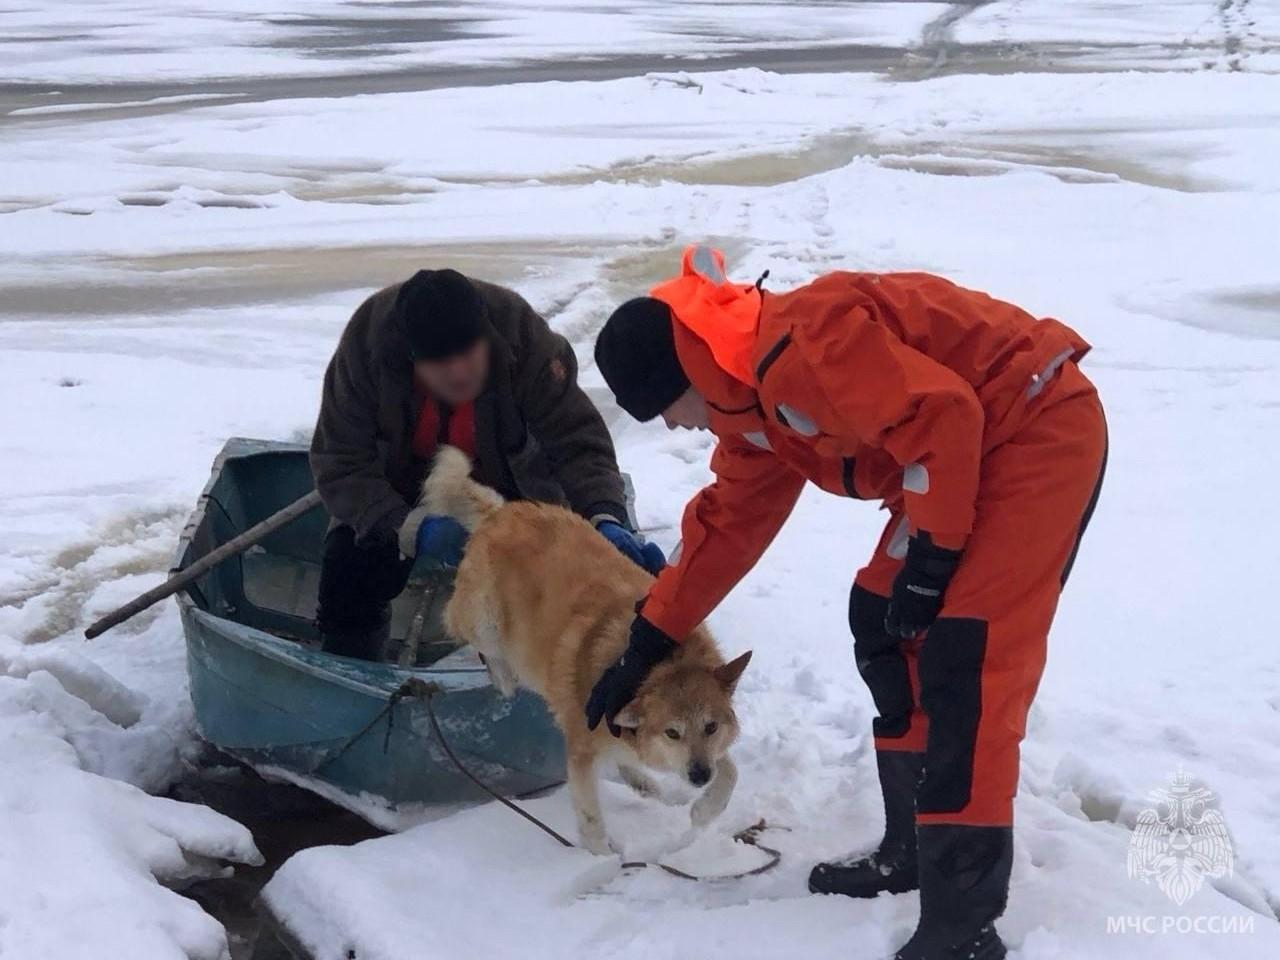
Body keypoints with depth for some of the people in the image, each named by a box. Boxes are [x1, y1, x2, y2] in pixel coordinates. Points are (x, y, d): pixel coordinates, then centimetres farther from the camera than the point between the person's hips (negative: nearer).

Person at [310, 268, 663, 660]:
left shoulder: (522, 334, -33)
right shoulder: (367, 341, -32)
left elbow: (577, 440, -31)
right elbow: (339, 464, -26)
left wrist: (605, 518, -50)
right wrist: (410, 529, -41)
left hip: (507, 485, 0)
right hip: (397, 492, 0)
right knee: (347, 567, -18)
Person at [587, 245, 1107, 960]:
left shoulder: (801, 347, -24)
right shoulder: (749, 401, 9)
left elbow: (942, 418, -28)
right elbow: (727, 525, 19)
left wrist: (929, 559, -19)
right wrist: (648, 647, 22)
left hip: (1041, 430, -10)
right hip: (971, 447, 10)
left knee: (964, 665, -15)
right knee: (886, 630, 11)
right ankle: (913, 849, 23)